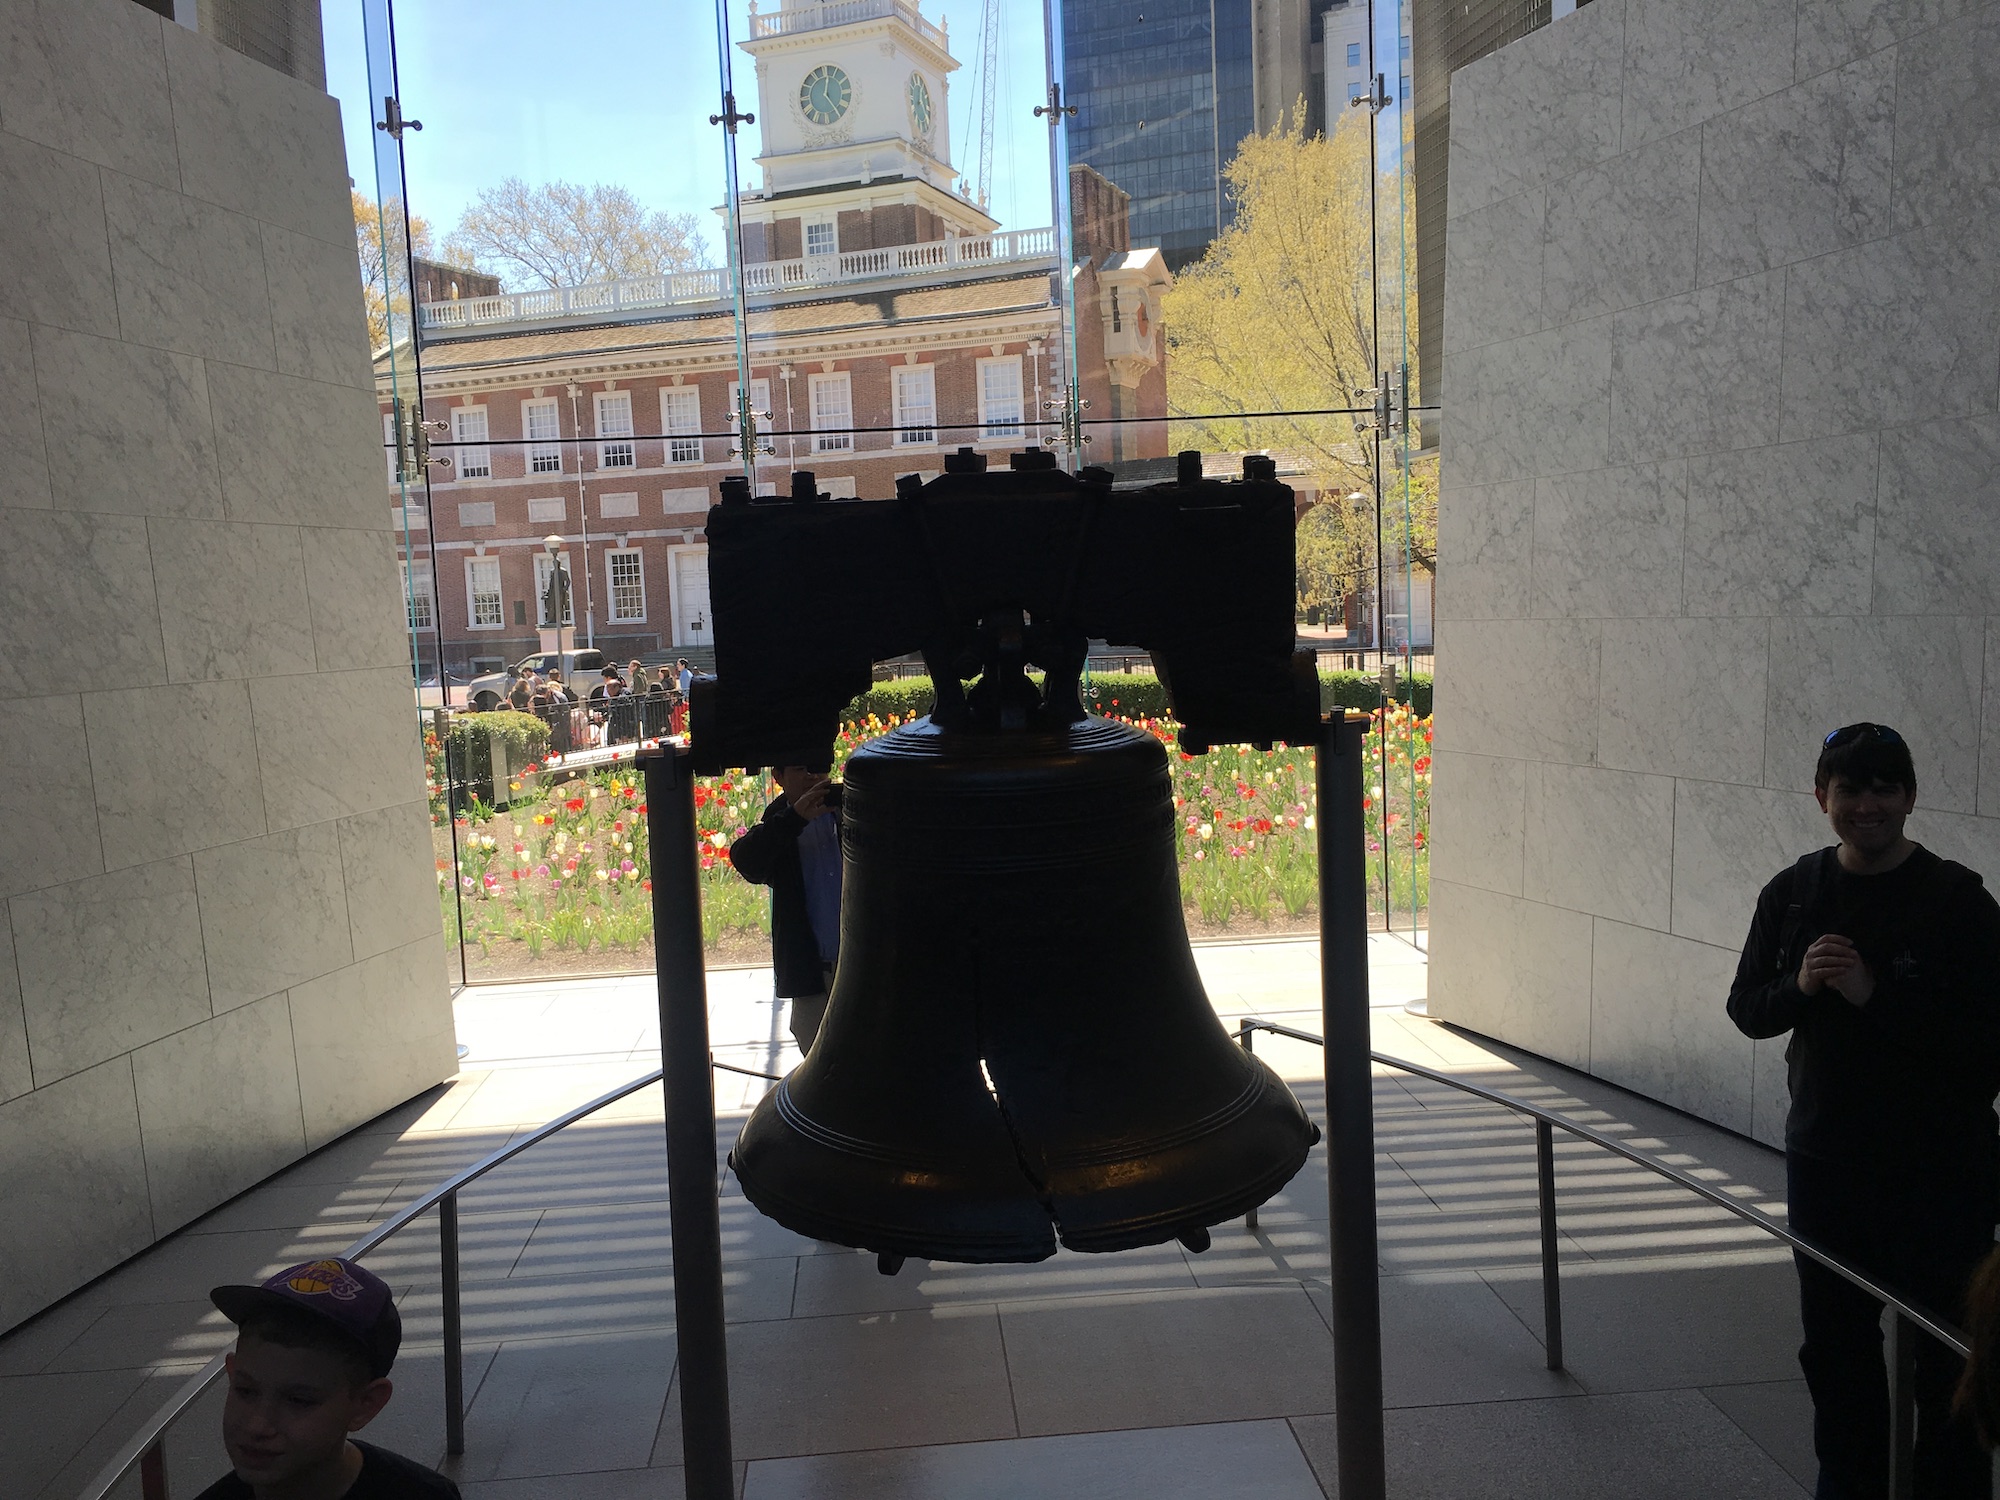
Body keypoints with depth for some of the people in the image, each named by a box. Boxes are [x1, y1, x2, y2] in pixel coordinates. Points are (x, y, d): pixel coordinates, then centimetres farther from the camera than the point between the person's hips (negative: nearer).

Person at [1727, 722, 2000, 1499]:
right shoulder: (1792, 894, 2)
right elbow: (1747, 1010, 5)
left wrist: (1877, 996, -25)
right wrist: (1800, 985, -14)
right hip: (1824, 1158, 5)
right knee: (1836, 1347, 18)